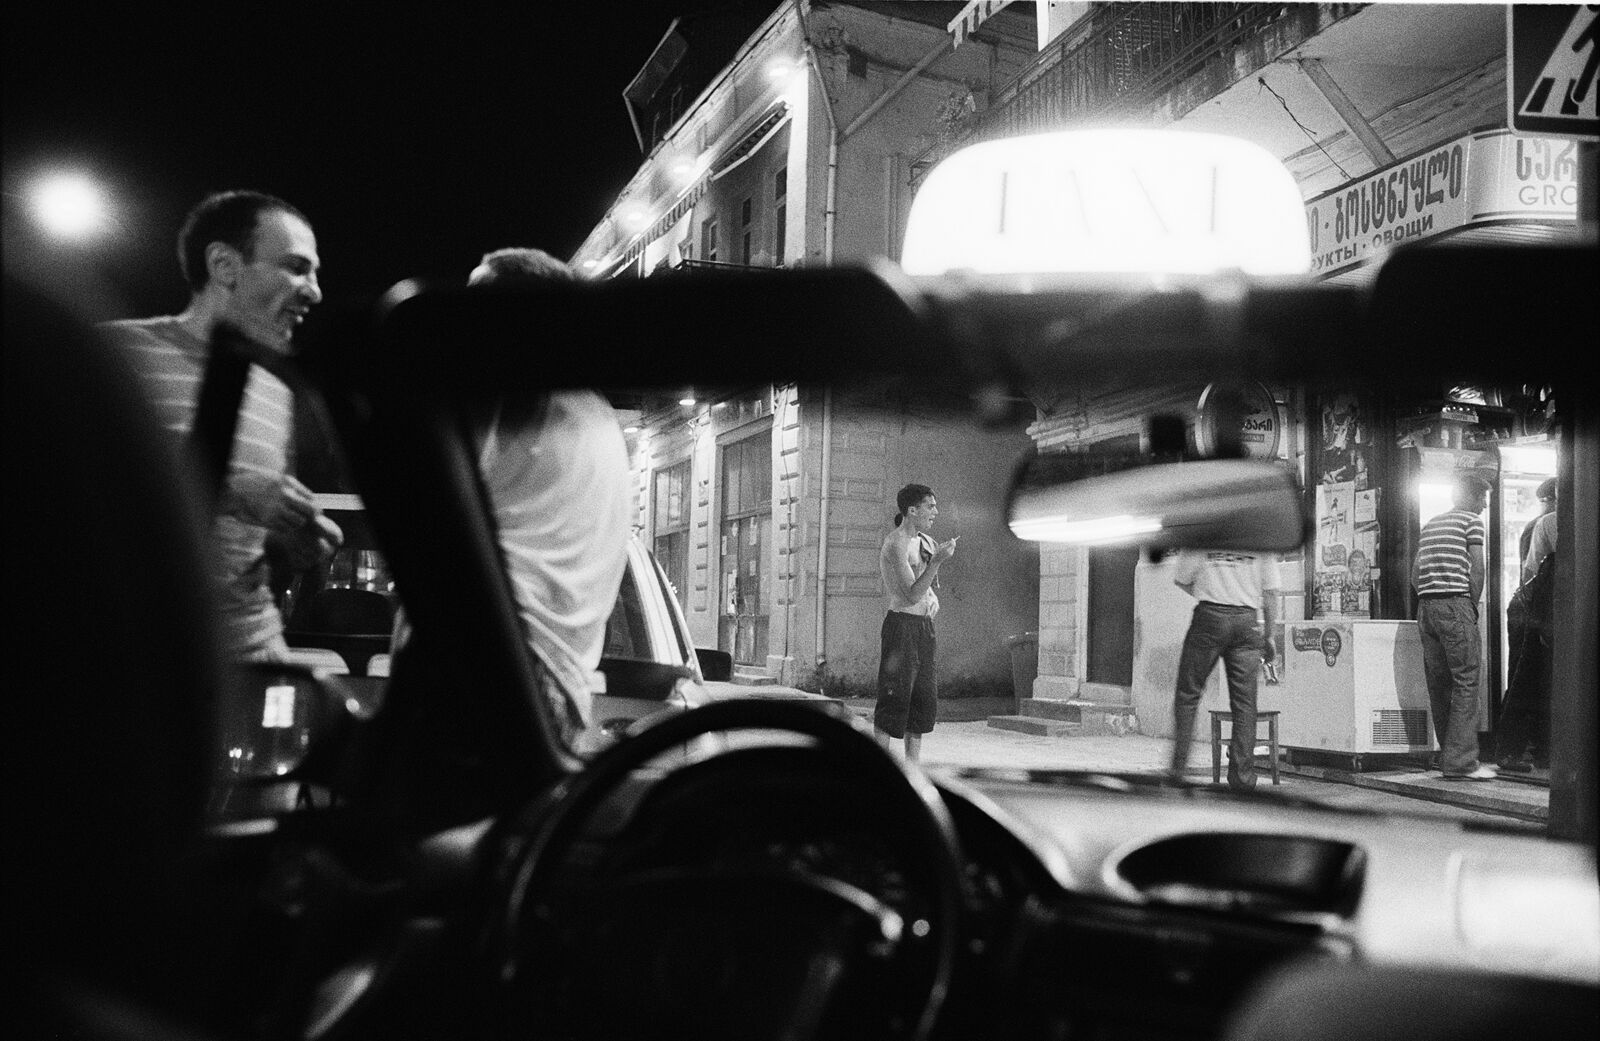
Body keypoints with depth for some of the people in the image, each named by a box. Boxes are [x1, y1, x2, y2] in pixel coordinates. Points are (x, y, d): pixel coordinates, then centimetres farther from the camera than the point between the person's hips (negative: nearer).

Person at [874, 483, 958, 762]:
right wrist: (937, 561, -24)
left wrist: (932, 598, 12)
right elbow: (911, 595, -20)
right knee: (894, 700, -7)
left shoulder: (926, 542, 14)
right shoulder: (894, 544, -13)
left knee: (925, 700, 9)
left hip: (924, 626, 9)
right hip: (902, 624, -9)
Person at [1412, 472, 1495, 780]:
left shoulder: (1430, 525, 22)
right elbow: (1476, 571, -7)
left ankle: (1450, 758, 13)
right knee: (1466, 682, -6)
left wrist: (1436, 600, 14)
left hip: (1425, 605, 7)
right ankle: (1461, 762, -11)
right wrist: (1473, 608, 2)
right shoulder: (1472, 520, 2)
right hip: (1455, 604, -7)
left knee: (1439, 685, 8)